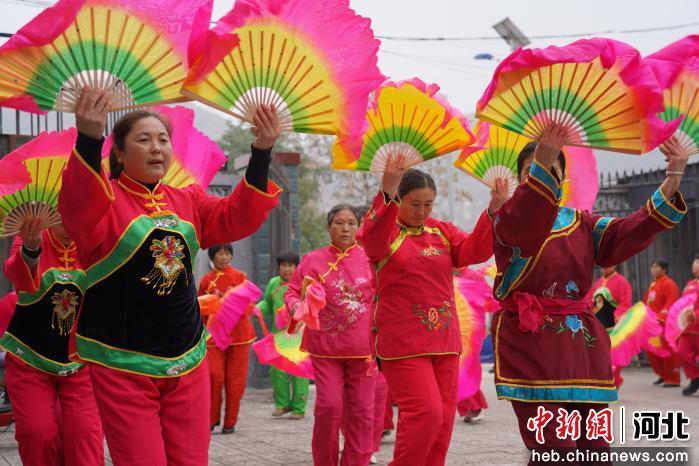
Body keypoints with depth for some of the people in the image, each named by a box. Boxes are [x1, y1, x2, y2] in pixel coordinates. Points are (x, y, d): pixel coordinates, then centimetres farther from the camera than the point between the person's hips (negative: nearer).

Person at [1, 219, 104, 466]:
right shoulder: (27, 241, -11)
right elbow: (20, 277, -31)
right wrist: (30, 249, -54)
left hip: (81, 363, 1)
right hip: (29, 361, -1)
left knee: (84, 434, -10)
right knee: (37, 435, -7)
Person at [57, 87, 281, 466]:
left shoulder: (187, 202, 10)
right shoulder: (102, 198, -7)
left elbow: (237, 218, -3)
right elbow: (79, 211, -29)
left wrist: (261, 153, -16)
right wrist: (88, 139, -46)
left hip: (187, 363, 5)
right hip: (123, 365, -5)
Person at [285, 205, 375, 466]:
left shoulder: (370, 260, 4)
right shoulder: (313, 260, 3)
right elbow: (292, 292, 6)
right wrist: (296, 307, -15)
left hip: (362, 349, 1)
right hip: (325, 347, -1)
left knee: (361, 410, 4)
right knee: (329, 406, -5)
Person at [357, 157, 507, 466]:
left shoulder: (442, 232, 11)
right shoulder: (383, 228, -4)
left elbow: (474, 251, -5)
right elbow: (372, 240, -28)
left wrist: (493, 212, -21)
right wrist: (387, 193, -45)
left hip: (444, 340, 6)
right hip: (403, 343, -6)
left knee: (442, 419, 8)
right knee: (425, 412, -15)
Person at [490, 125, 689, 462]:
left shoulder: (582, 224, 16)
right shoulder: (506, 220, 2)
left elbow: (629, 233, -1)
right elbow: (522, 224, -24)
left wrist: (671, 185, -16)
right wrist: (540, 164, -41)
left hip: (583, 346, 5)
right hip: (531, 345, -5)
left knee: (594, 448, 4)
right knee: (554, 451, -13)